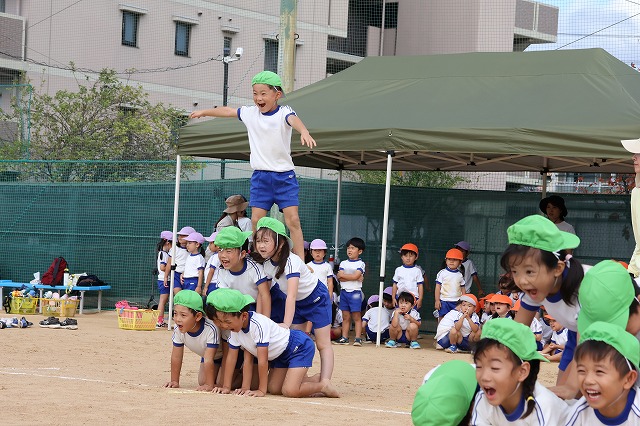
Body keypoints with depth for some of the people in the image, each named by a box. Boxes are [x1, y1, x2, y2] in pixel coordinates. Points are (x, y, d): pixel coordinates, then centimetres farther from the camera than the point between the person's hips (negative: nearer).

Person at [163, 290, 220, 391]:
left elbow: (208, 360, -40)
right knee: (202, 382, -2)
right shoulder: (178, 329, -26)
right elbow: (176, 357, -14)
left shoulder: (211, 329, -43)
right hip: (205, 355, 5)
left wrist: (209, 385, -36)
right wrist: (174, 381, -11)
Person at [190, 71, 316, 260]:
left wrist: (304, 132, -56)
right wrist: (204, 112, 35)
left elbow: (293, 120, -33)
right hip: (260, 176, 4)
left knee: (293, 219, -10)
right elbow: (228, 111, 21)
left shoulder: (284, 112, -10)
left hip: (284, 176, -4)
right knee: (256, 220, 0)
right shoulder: (250, 113, 4)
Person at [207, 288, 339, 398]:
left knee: (290, 391, -22)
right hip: (281, 355, 10)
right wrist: (236, 387, -4)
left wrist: (261, 390, -24)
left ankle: (322, 385, 2)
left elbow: (262, 360, -29)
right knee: (273, 389, 2)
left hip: (300, 346, -10)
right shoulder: (235, 328, -7)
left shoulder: (258, 325, -33)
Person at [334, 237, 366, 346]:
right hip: (344, 291, 4)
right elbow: (340, 278, -3)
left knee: (357, 317, -3)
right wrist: (352, 277, -12)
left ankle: (358, 338, -5)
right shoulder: (343, 263, 11)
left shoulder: (360, 264, 0)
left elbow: (355, 276, -15)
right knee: (345, 317, 8)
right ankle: (344, 338, 10)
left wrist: (343, 275, -6)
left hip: (355, 292, -4)